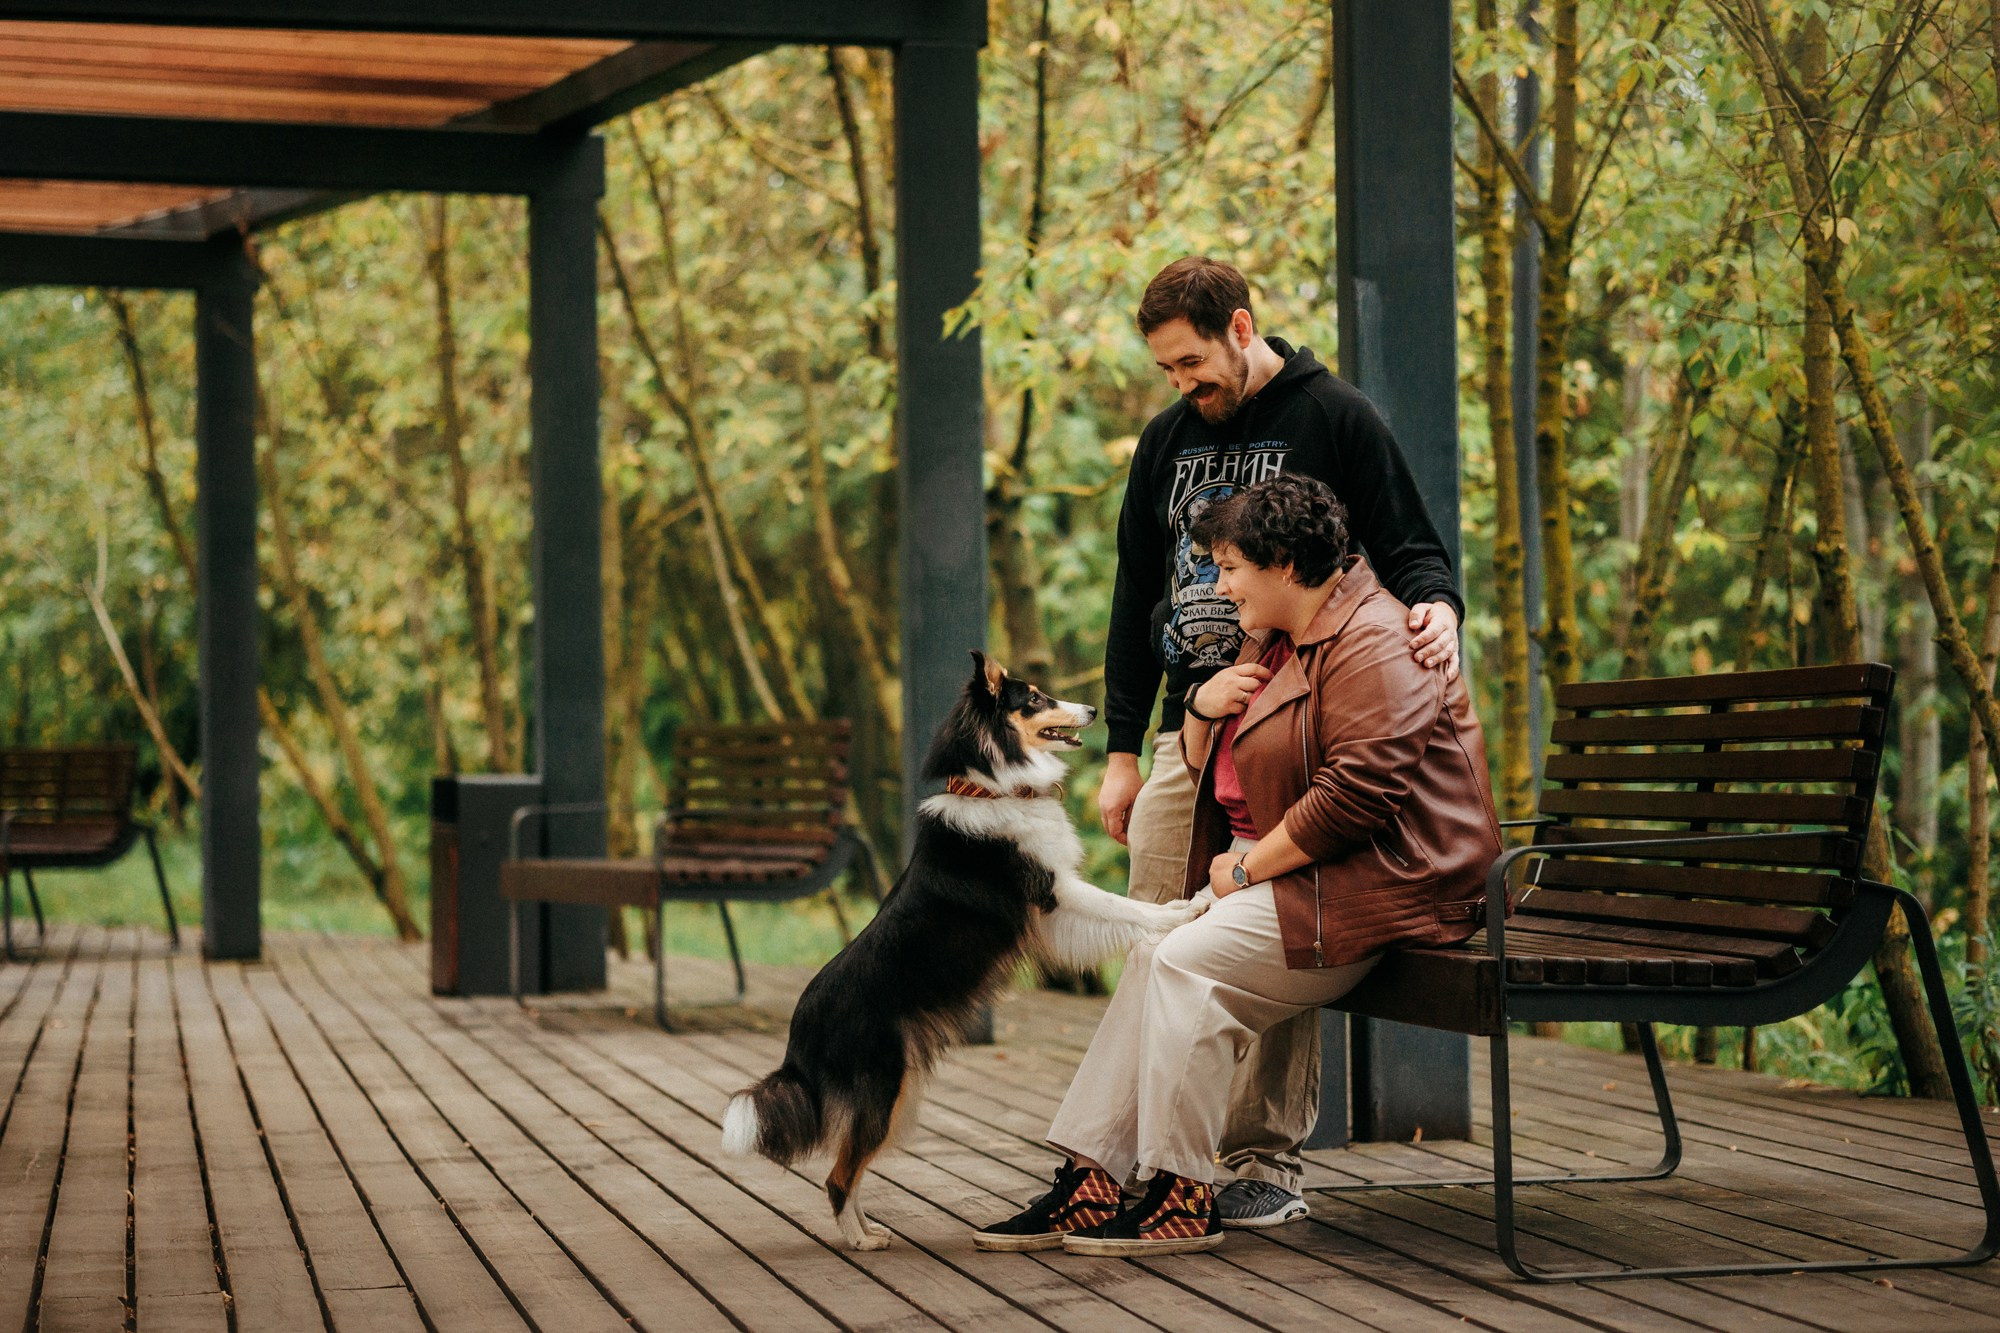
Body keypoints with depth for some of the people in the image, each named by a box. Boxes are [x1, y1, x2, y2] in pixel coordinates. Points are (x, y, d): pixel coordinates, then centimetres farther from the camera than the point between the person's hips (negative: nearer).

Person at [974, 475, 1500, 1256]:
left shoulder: (1372, 643, -15)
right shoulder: (1272, 640, 18)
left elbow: (1358, 791, -26)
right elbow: (1207, 770, 26)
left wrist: (1247, 867, -17)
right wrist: (1204, 708, 3)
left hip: (1374, 885, -10)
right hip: (1286, 872, 10)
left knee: (1188, 963, -20)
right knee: (1155, 960, -6)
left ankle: (1184, 1198, -14)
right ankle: (1090, 1182, -10)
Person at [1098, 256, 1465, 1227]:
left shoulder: (1334, 420, 1)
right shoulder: (1166, 443, 16)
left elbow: (1410, 548, 2)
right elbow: (1135, 602, 19)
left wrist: (1436, 607, -23)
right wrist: (1122, 750, 15)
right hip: (1189, 731, 5)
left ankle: (1268, 1160, 0)